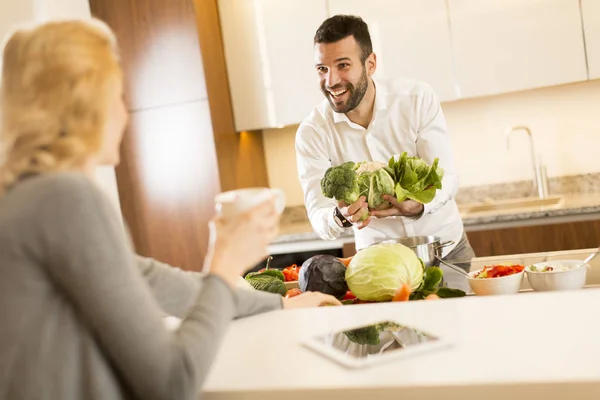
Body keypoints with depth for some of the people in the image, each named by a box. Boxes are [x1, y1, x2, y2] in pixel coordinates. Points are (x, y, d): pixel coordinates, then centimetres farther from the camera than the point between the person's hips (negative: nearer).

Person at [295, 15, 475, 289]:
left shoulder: (418, 98, -11)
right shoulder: (312, 132, -12)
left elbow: (446, 178, -13)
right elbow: (320, 219, -16)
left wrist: (416, 206, -35)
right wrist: (341, 217, -40)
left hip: (445, 248, 0)